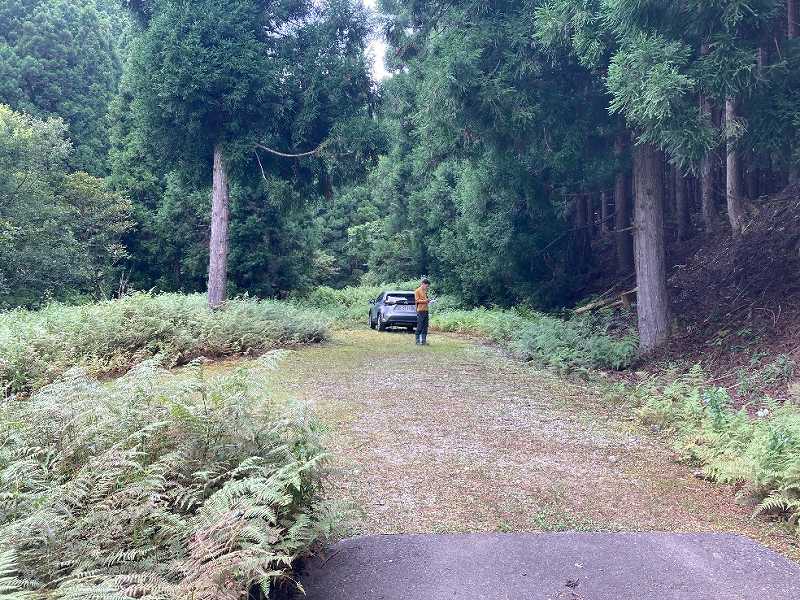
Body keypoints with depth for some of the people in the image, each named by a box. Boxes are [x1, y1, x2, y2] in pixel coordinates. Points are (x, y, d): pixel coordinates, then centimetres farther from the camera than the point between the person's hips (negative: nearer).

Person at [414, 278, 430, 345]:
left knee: (425, 326, 6)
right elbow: (417, 300, -9)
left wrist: (428, 301, 7)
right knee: (420, 326, -7)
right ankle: (418, 341, -3)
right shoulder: (417, 291, -4)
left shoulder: (425, 291, 18)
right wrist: (424, 301, -20)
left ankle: (424, 340, 10)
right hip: (420, 310, -8)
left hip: (426, 310, 8)